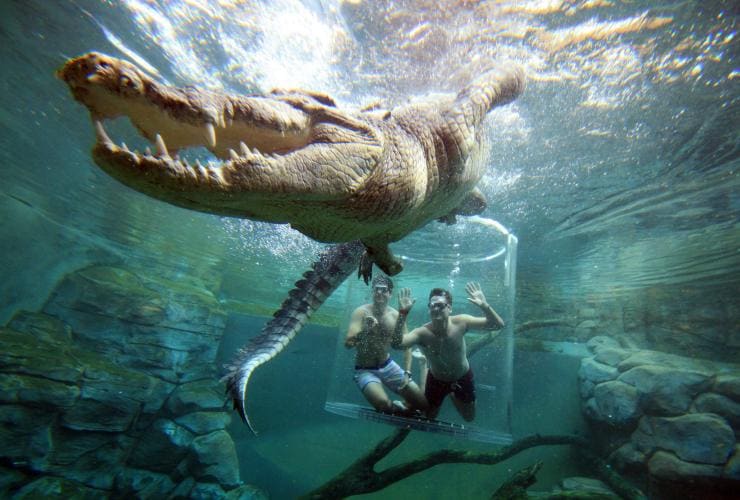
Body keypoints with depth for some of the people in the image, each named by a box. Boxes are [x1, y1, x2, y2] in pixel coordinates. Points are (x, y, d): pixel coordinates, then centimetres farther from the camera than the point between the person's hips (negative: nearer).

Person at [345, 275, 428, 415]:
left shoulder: (396, 316, -7)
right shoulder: (361, 312, -17)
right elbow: (348, 343, -24)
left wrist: (407, 373, -9)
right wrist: (365, 330, -39)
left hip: (388, 365, 4)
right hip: (365, 370, -3)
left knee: (423, 403, 0)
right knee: (383, 404, -29)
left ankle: (401, 406, 32)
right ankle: (397, 408, 7)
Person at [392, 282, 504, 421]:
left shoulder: (460, 322, -29)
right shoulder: (423, 332, -33)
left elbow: (498, 325, -29)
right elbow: (397, 344, -51)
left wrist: (484, 306, -48)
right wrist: (403, 313, -59)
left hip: (462, 378, 1)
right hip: (437, 380, -1)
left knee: (469, 417, 20)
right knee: (428, 416, 21)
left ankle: (453, 394, 47)